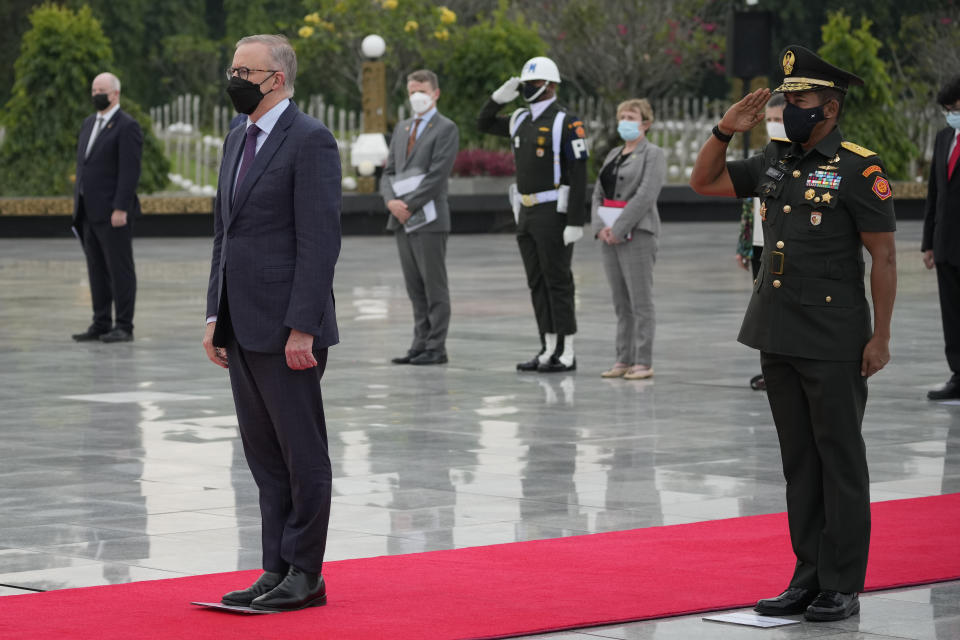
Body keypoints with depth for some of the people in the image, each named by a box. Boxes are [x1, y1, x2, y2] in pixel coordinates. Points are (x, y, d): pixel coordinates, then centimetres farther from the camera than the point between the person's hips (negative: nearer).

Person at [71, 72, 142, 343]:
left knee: (120, 269, -3)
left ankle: (124, 327, -1)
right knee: (97, 270, 9)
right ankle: (101, 325, 13)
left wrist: (120, 209, -21)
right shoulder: (89, 123, 16)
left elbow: (130, 171, -16)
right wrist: (78, 206, 15)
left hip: (114, 212, -8)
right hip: (90, 212, 8)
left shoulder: (127, 126, -10)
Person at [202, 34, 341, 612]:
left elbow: (320, 240, -16)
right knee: (264, 455, 12)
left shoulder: (310, 141, -11)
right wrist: (216, 317, 14)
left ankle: (305, 574, 6)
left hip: (287, 328, -9)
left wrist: (302, 328, -20)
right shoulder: (239, 140, 16)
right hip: (243, 327, 9)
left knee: (303, 454, 0)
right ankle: (277, 570, 18)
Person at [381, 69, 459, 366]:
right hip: (402, 219, 7)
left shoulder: (446, 129, -4)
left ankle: (436, 348, -2)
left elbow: (437, 175, -13)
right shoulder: (402, 128, 18)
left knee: (434, 286, -3)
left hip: (428, 218, -7)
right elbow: (390, 171, 14)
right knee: (415, 287, 8)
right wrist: (392, 200, -6)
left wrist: (409, 205, -15)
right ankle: (420, 344, 12)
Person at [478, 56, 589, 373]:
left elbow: (578, 176, -15)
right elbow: (484, 124, 26)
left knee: (558, 282, -5)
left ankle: (567, 354, 1)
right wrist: (499, 97, 7)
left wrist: (576, 223, -20)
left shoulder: (566, 123, -13)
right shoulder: (521, 120, 12)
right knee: (537, 283, 9)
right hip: (527, 213, 8)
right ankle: (549, 350, 14)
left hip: (554, 213, -8)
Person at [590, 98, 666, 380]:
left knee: (640, 301, -6)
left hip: (637, 234, -7)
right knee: (621, 303, 8)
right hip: (610, 236, 7)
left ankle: (643, 362, -5)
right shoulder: (613, 155, 18)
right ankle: (624, 360, 11)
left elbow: (645, 195, -14)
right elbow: (598, 193, 14)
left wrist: (618, 229, -17)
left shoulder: (653, 154, -4)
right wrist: (600, 227, -3)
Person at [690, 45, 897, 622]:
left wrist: (881, 336, -13)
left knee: (840, 462, 0)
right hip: (778, 338, 7)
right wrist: (726, 130, 3)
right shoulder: (774, 162, 10)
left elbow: (884, 257, -10)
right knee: (799, 462, 11)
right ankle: (808, 579, 18)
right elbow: (704, 182, 19)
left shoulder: (860, 169, -10)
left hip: (835, 346, -7)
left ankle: (842, 587, 5)